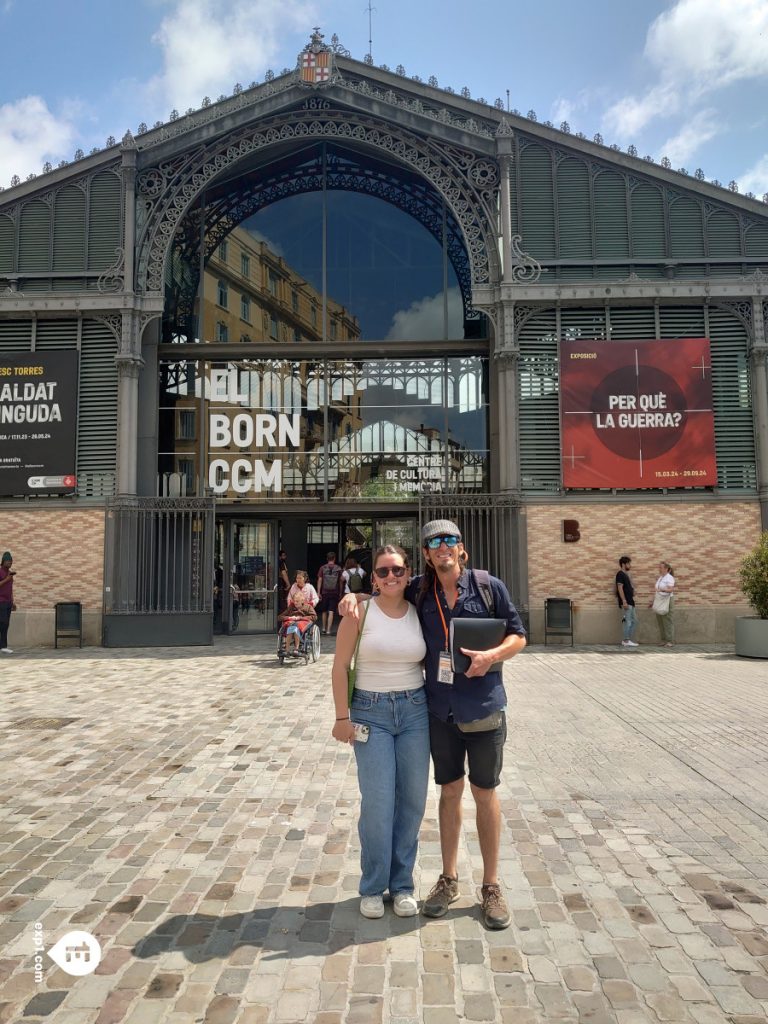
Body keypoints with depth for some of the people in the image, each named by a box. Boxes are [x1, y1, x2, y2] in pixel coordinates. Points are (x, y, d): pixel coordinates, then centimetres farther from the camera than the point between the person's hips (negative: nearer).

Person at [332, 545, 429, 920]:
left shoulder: (419, 612, 3)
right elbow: (340, 667, -4)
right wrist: (342, 716, -7)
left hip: (415, 710, 3)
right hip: (371, 712, -3)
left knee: (412, 800, 7)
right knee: (377, 802, -2)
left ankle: (401, 884, 25)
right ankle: (373, 887, 19)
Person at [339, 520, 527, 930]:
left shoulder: (488, 586, -6)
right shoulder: (420, 591, 1)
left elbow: (518, 636, 0)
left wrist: (493, 654, -20)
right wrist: (354, 596, -4)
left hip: (484, 707, -2)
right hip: (440, 708, 2)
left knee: (484, 793, 9)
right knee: (449, 791, 15)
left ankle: (491, 886, 26)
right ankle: (449, 879, 32)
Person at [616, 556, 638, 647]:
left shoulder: (626, 574, 17)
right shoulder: (620, 574, -11)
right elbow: (620, 588, -18)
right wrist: (624, 601, -23)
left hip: (630, 602, 10)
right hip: (626, 603, -10)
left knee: (634, 621, 12)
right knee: (628, 622, -7)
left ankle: (629, 639, 17)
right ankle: (626, 641, 0)